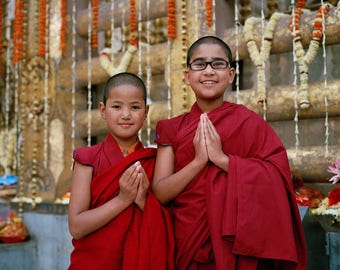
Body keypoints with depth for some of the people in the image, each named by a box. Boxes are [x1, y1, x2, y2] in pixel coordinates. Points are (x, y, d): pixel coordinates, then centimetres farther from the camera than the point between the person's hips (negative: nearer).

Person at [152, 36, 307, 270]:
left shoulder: (248, 122, -4)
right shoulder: (172, 129, 3)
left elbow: (279, 178, -16)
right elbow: (160, 193, -6)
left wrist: (221, 158, -21)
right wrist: (199, 160, -19)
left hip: (236, 245, -2)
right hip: (186, 244, 2)